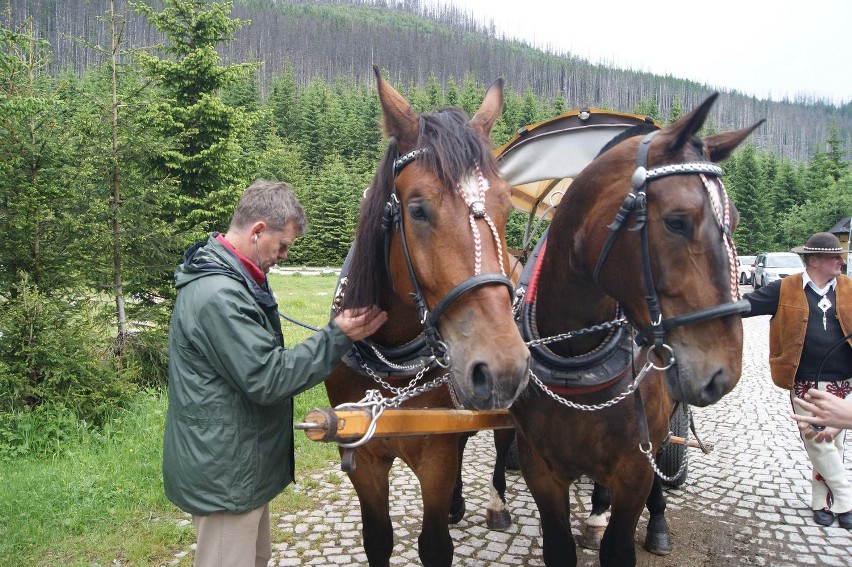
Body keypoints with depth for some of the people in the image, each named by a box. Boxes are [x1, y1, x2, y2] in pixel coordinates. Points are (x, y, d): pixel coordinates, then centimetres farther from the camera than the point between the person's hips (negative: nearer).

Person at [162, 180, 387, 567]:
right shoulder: (218, 296, -28)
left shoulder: (225, 278, 8)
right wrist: (337, 337, -22)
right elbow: (267, 379, -27)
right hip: (224, 475, -11)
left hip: (239, 464, 11)